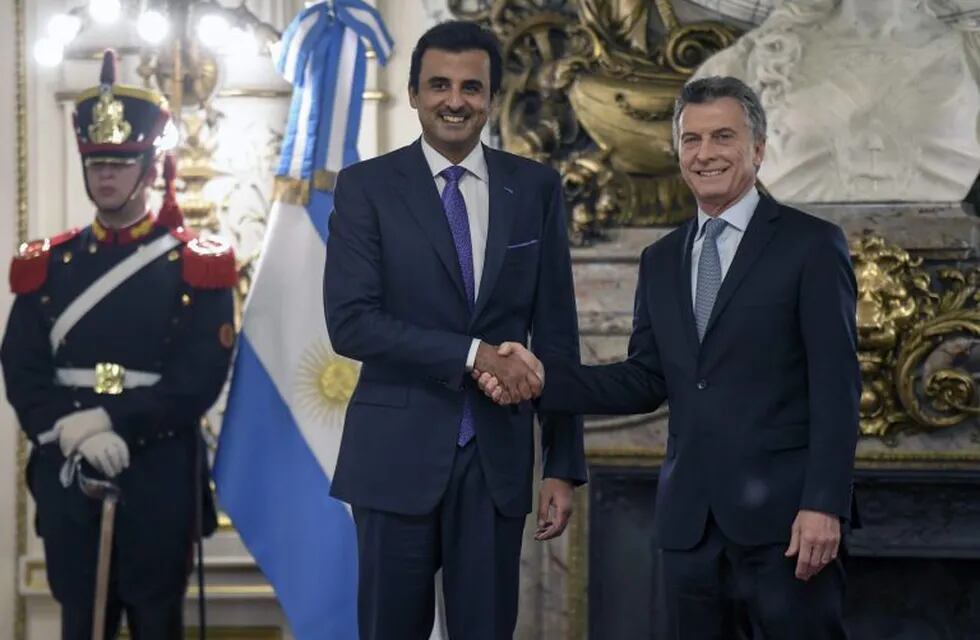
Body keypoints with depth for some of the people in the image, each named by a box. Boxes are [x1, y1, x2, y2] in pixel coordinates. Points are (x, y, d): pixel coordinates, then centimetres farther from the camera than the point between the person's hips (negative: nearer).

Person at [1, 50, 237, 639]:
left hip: (160, 473, -2)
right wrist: (71, 430, -18)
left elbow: (200, 376, -10)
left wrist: (111, 422, -19)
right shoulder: (48, 265, 10)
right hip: (67, 471, 2)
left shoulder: (197, 267, 2)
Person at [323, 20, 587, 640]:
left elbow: (556, 332, 7)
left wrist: (564, 466, 3)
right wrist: (475, 355, -18)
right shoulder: (366, 187, -1)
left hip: (499, 455, 2)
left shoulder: (536, 188, 6)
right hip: (399, 453, -2)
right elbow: (351, 322, -11)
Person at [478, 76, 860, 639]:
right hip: (689, 520, 5)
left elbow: (836, 387, -7)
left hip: (781, 514, -5)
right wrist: (542, 374, -2)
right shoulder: (662, 260, 16)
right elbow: (647, 381, 12)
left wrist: (824, 505, -15)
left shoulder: (812, 245, -1)